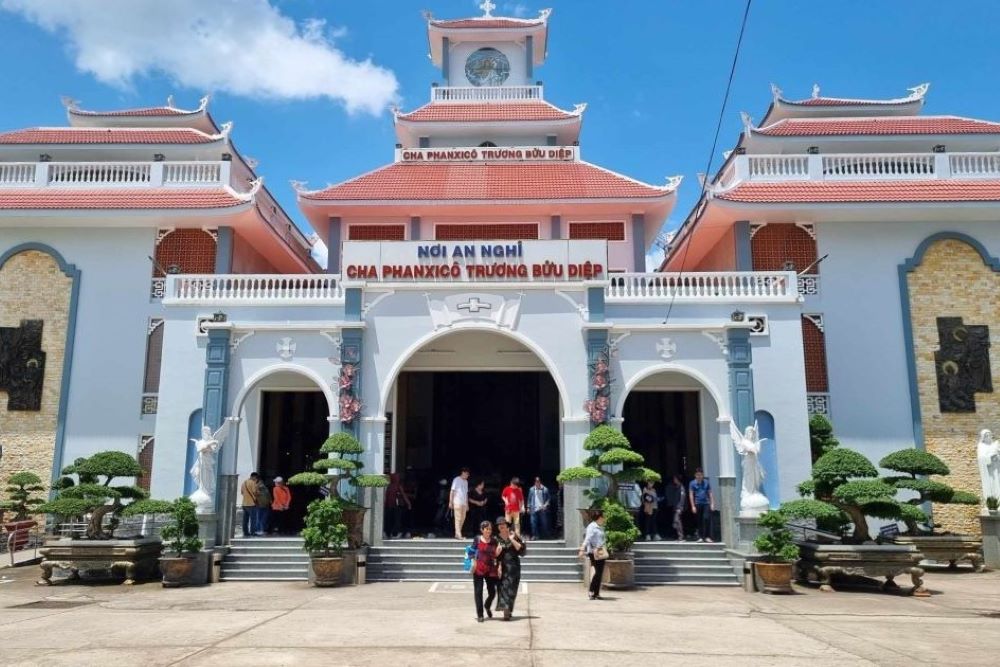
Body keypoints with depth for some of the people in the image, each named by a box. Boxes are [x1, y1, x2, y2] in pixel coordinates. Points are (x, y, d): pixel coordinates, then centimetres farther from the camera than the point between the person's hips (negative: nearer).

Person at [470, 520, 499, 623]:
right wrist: (473, 563, -9)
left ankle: (487, 606, 37)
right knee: (478, 592, 0)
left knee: (492, 592, 5)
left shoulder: (494, 541, 5)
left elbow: (496, 555, 9)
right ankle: (479, 615, 10)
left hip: (491, 569, 2)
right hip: (478, 569, -2)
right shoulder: (477, 539, 0)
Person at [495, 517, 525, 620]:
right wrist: (497, 551, -15)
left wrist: (512, 540, -10)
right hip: (502, 567, 1)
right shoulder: (496, 539, 5)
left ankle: (508, 611, -3)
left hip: (513, 566, -1)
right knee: (503, 587, -7)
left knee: (510, 588, -6)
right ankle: (506, 611, -5)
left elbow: (521, 551, -5)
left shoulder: (514, 536, 3)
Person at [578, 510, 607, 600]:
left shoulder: (601, 527, 17)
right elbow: (587, 539, -20)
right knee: (598, 572, -11)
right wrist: (582, 549, -27)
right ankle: (591, 592, -4)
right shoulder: (592, 527, -9)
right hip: (593, 552, -8)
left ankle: (596, 593, 11)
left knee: (600, 573, 6)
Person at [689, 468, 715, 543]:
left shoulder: (706, 482, 8)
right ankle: (700, 537, 11)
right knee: (699, 521, 4)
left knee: (707, 519, -11)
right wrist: (693, 506, -3)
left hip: (706, 503, 0)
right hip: (697, 504, 0)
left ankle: (707, 537, -6)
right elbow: (691, 495, 2)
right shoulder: (692, 483, 3)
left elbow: (710, 493, 10)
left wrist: (712, 504, 2)